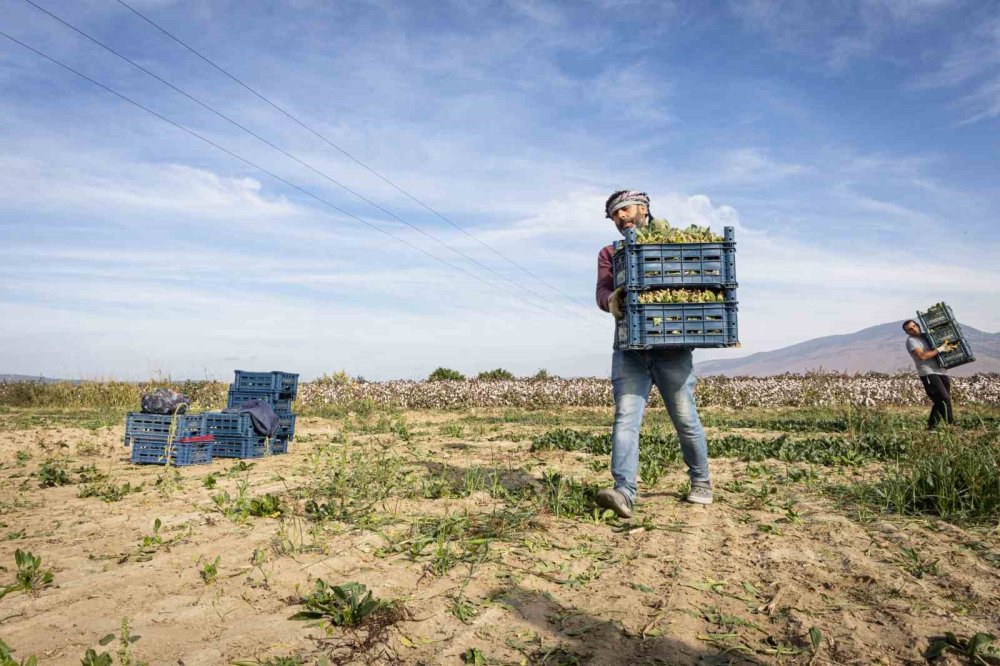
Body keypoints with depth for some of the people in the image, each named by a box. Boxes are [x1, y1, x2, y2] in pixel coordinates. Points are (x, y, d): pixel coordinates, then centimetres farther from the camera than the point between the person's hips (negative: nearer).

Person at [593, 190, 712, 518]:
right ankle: (624, 492, -19)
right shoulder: (609, 254, 17)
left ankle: (701, 482, 24)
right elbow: (603, 292, -1)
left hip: (672, 348, -1)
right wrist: (611, 301, -26)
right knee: (626, 418, -13)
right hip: (630, 349, 1)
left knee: (686, 419, 4)